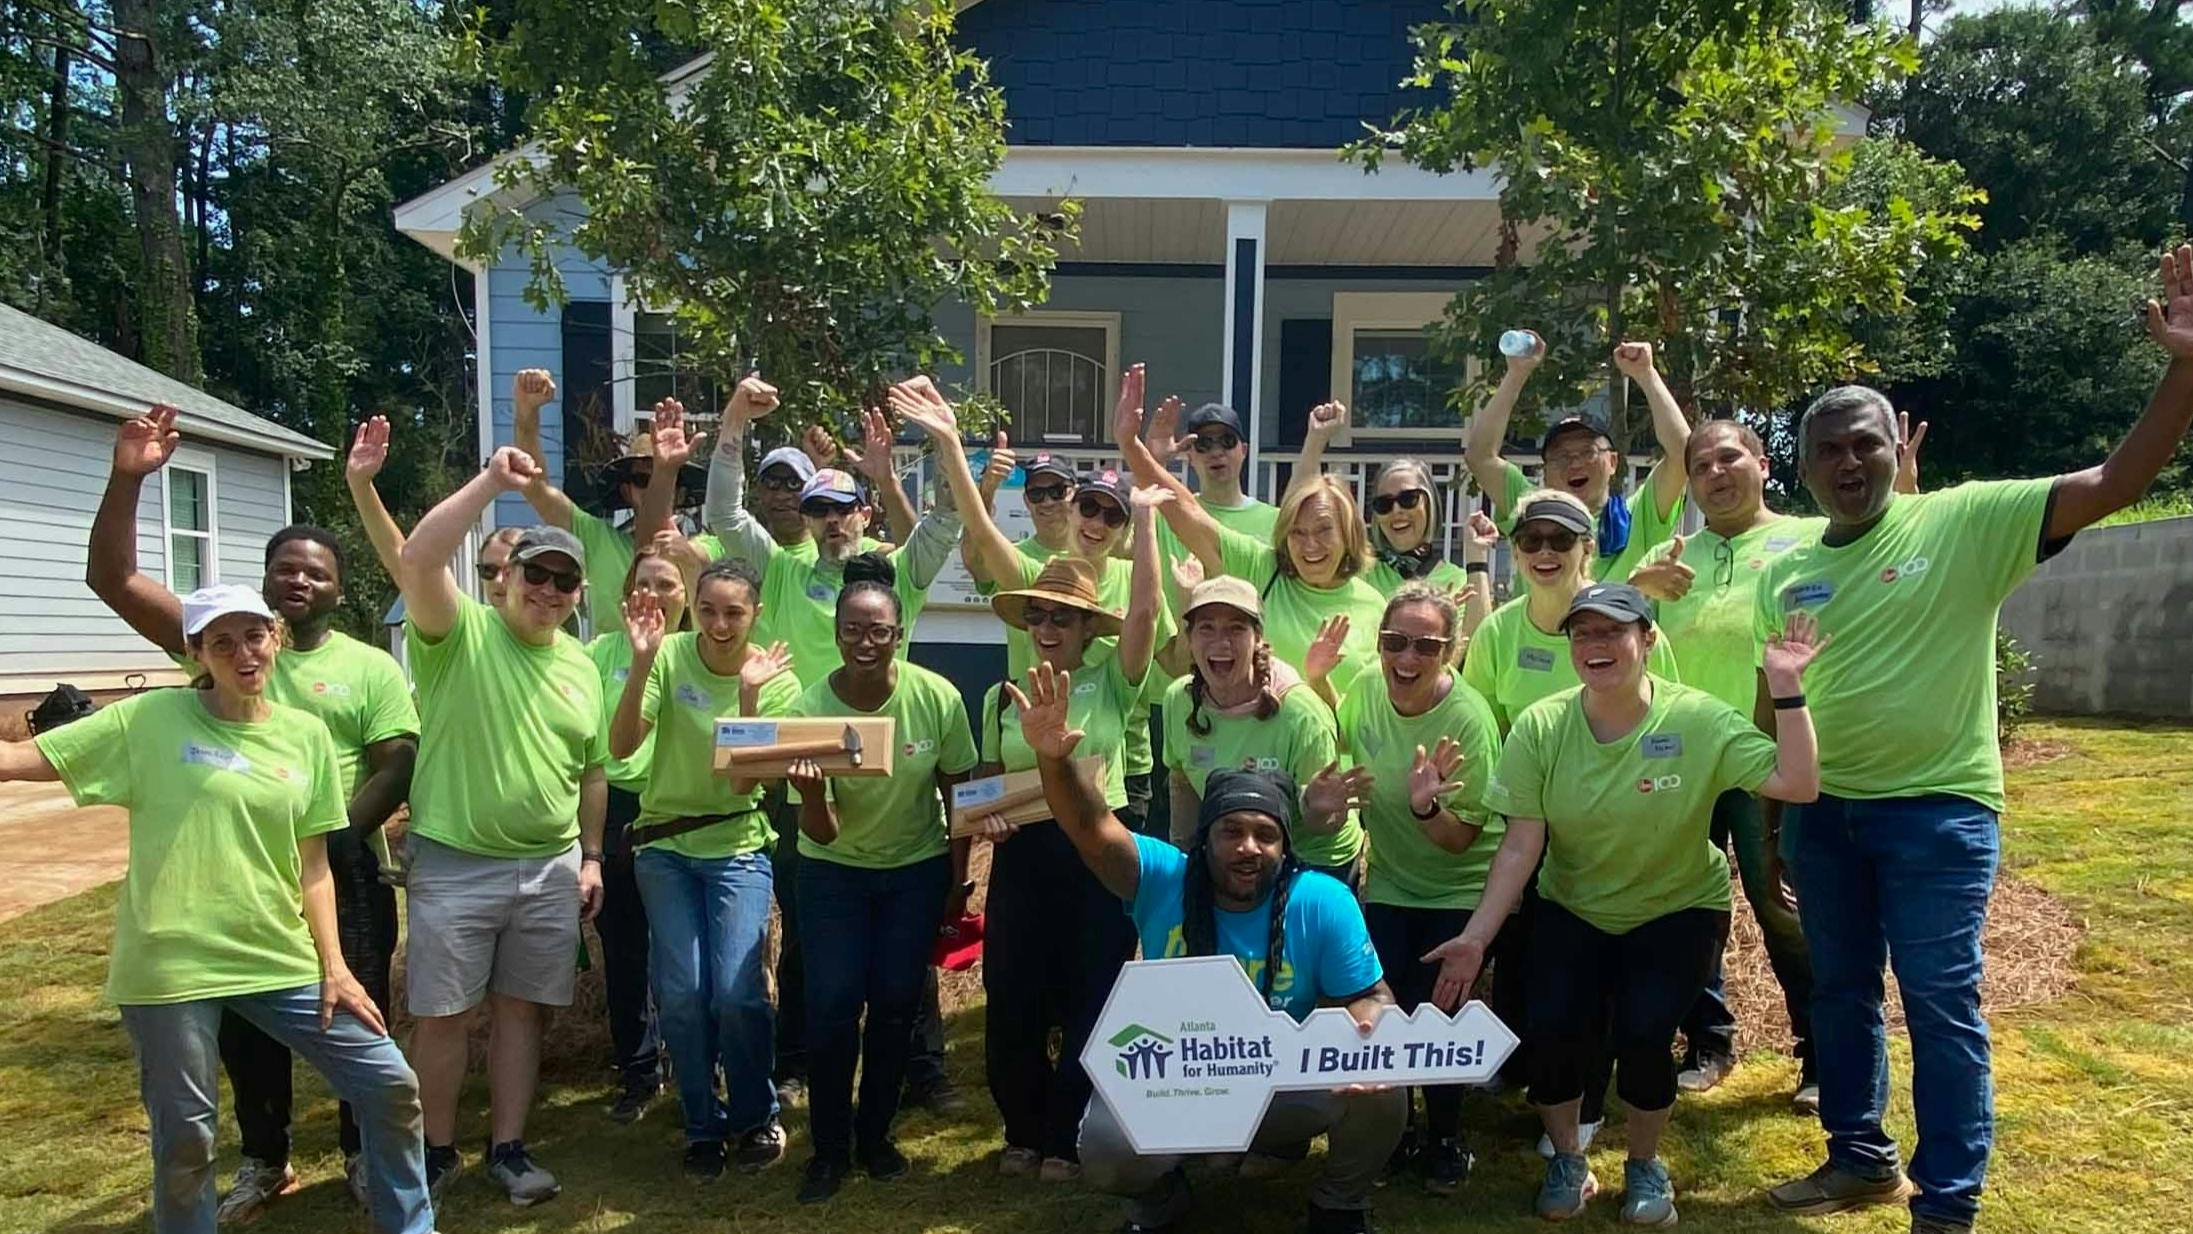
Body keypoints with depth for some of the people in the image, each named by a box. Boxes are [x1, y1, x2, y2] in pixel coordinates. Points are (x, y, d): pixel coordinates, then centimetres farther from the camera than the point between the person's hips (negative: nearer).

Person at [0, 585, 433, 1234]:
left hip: (281, 961, 3)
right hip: (170, 966, -3)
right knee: (185, 1139, 8)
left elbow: (313, 865, 7)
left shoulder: (307, 735, 5)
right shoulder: (151, 719, -3)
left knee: (391, 1085, 3)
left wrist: (333, 966, 3)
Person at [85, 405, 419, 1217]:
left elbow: (398, 766, -5)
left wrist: (337, 835, -17)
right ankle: (264, 1160, 33)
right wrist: (127, 479, -15)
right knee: (245, 1023, 14)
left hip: (338, 866, -2)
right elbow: (112, 580, -4)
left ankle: (363, 1153, 26)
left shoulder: (371, 668, 0)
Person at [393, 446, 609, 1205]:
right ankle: (438, 1151, 22)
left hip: (551, 869, 4)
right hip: (455, 864, -4)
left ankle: (507, 1149, 23)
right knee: (442, 1015, 5)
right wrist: (493, 481, -26)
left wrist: (591, 856, 10)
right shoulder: (460, 632, -6)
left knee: (519, 1010, 11)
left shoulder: (580, 667, 9)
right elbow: (416, 560, -25)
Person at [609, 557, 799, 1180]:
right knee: (682, 993, -5)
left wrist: (748, 694, -25)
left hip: (737, 847, -1)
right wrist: (642, 661, -30)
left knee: (736, 992, -12)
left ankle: (755, 1116, 15)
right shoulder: (670, 655, -9)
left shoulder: (777, 679, -9)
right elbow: (621, 747, -19)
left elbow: (744, 782, -16)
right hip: (664, 845, 1)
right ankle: (702, 1126, 19)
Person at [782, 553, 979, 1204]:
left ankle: (875, 1134, 27)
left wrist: (958, 882, 1)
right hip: (834, 869, 0)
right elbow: (823, 834, -21)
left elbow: (959, 796, -5)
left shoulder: (938, 698, -20)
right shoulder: (811, 706, -20)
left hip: (918, 869, 1)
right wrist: (810, 795, -43)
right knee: (832, 1006, -4)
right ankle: (829, 1147, 16)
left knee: (896, 1004, 5)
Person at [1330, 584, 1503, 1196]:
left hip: (1460, 893, -4)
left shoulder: (1468, 719, -25)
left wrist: (1427, 806, -41)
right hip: (1387, 885, 4)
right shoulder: (1364, 691, -12)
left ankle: (1446, 1138, 23)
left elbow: (1463, 839, -22)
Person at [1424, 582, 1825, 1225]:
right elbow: (1521, 844, -14)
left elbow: (1797, 783, -24)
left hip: (1680, 908, -1)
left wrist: (1787, 689, -32)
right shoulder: (1539, 727, -15)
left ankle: (1645, 1164, 15)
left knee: (1644, 1034, -19)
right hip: (1573, 910, 1)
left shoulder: (1700, 720, -18)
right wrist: (1477, 936, -20)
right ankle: (1567, 1159, 14)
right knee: (1553, 1027, -19)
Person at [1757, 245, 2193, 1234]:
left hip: (1938, 806, -5)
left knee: (1939, 1001, -1)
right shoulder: (1786, 572, 6)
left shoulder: (1964, 521, -6)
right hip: (1822, 810, 5)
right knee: (1840, 992, 15)